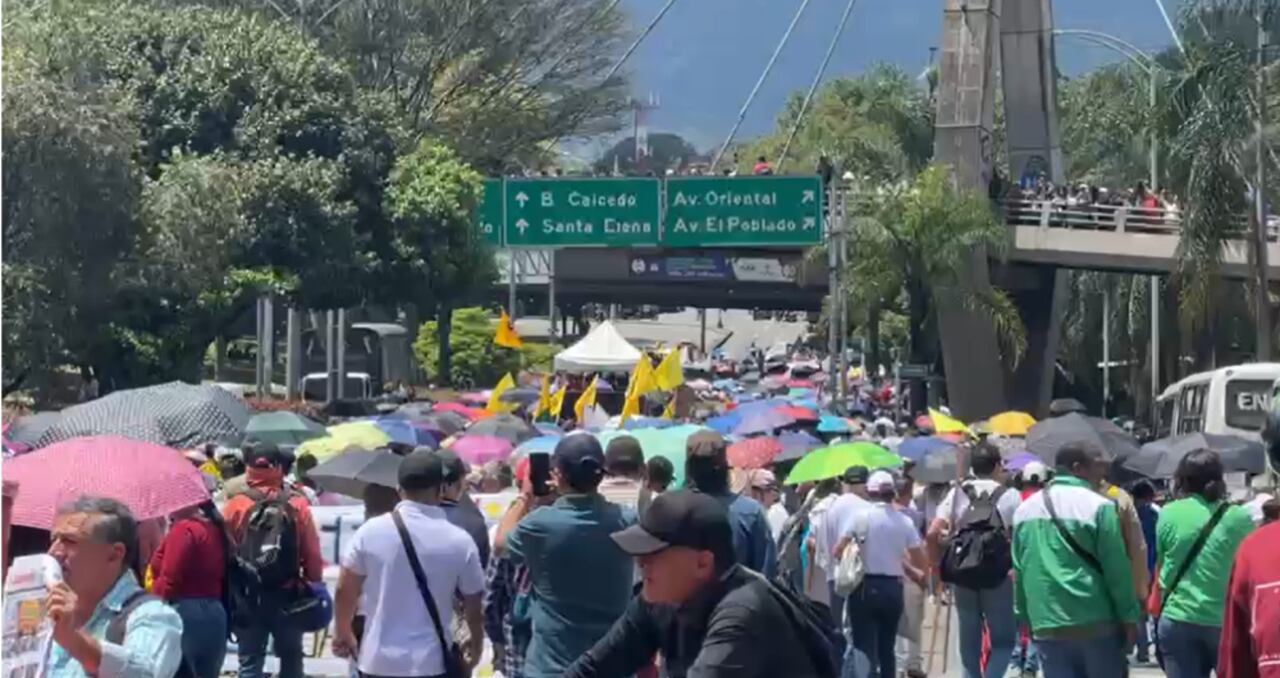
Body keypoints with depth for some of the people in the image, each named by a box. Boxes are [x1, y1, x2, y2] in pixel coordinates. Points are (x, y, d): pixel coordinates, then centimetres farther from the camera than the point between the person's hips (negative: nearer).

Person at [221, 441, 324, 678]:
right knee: (291, 659, 15)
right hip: (288, 596, 1)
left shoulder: (235, 506, -6)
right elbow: (312, 554, -4)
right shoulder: (298, 505, -5)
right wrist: (314, 584, 9)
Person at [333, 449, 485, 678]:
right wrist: (477, 641, 24)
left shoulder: (370, 532, -4)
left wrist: (343, 632, 23)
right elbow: (473, 602, 5)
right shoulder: (460, 541, -6)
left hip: (379, 660, 2)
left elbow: (345, 589, 5)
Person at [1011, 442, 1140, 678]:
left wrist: (1026, 615, 18)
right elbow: (1117, 568, -9)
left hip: (1047, 625, 4)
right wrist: (1129, 616, -3)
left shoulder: (1025, 509, 9)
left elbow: (1019, 569, 12)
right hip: (1096, 623, -4)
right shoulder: (1098, 507, -9)